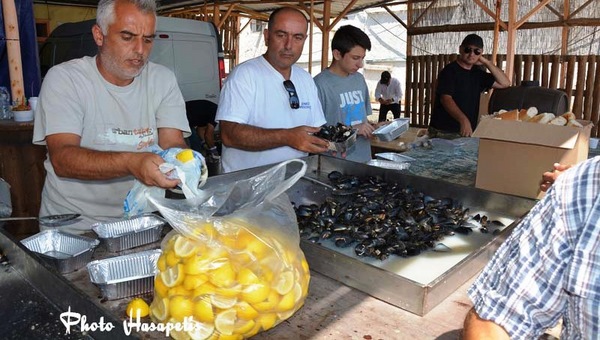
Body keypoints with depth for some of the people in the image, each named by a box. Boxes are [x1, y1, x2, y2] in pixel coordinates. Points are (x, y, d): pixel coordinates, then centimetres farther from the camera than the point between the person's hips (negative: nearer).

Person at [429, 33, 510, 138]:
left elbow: (505, 83, 10)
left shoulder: (477, 73, 13)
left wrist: (486, 62, 3)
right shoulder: (449, 70, -8)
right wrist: (463, 120, -37)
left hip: (467, 132, 6)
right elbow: (446, 99, -22)